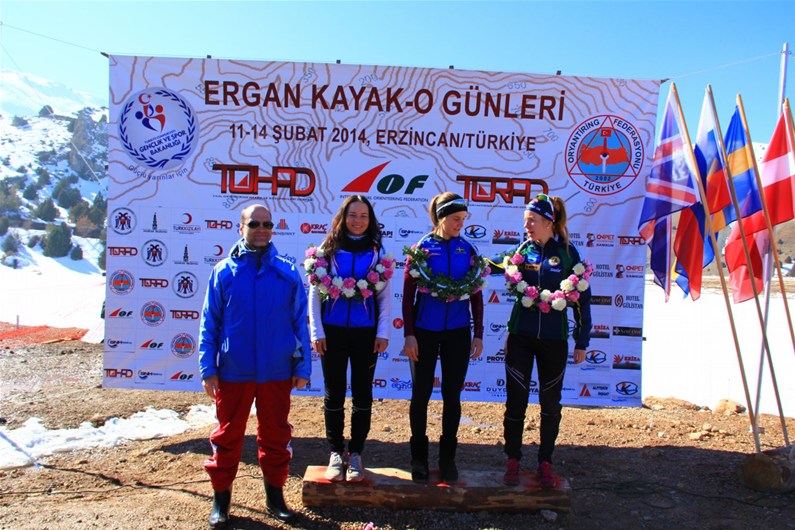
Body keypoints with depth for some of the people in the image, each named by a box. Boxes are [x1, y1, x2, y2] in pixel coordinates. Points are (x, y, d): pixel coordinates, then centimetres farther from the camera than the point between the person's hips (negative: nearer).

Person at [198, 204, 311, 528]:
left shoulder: (287, 272, 1)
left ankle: (275, 495, 30)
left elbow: (300, 322, 3)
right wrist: (208, 369, -3)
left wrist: (302, 367, 1)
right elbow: (209, 323, 2)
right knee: (228, 435, 11)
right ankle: (220, 499, 28)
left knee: (276, 435, 13)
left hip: (277, 371, 1)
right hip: (233, 371, -1)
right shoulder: (224, 271, 0)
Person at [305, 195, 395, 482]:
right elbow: (315, 293, 1)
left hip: (366, 333, 0)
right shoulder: (326, 251, 2)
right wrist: (316, 331, -4)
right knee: (334, 394, 9)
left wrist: (383, 332, -4)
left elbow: (384, 297, 3)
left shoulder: (378, 254, 2)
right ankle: (336, 452, 22)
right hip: (333, 331, 0)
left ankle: (355, 453, 20)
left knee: (362, 394, 7)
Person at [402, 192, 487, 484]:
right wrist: (409, 334, -7)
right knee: (421, 394, 6)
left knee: (452, 395, 8)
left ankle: (448, 457, 21)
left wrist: (478, 335, 4)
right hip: (425, 331, -2)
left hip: (457, 332, 2)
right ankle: (419, 457, 20)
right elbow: (408, 295, -3)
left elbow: (476, 296, 7)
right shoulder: (421, 249, -4)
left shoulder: (469, 251, 3)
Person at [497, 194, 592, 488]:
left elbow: (581, 298, -1)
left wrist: (582, 342, 0)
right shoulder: (522, 250, 5)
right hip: (520, 335, 1)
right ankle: (513, 462, 17)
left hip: (554, 339, -1)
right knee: (516, 399, 3)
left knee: (550, 403, 9)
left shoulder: (568, 252, -3)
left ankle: (545, 464, 23)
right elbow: (515, 285, -1)